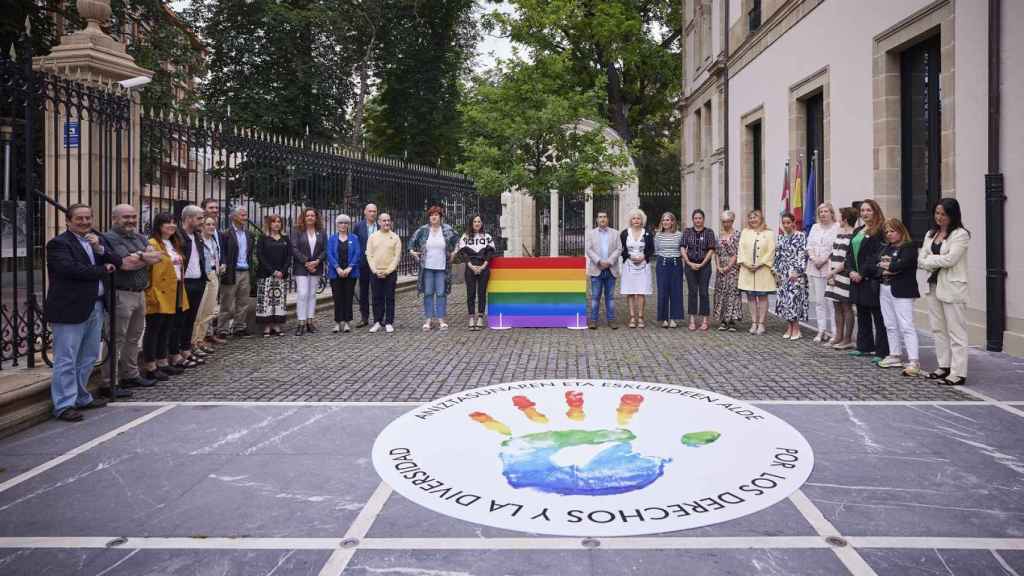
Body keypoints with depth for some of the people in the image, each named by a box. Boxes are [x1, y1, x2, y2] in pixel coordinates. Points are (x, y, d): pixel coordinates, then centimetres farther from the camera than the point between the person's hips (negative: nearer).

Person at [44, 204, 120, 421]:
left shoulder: (99, 240, 15)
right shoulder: (59, 243, -7)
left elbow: (117, 262, 5)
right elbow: (70, 269, -21)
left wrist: (100, 248, -12)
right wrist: (102, 270, -9)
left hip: (96, 307, 8)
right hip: (70, 309, -8)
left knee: (89, 357, 16)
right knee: (66, 360, -4)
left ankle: (81, 398, 28)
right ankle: (64, 405, 1)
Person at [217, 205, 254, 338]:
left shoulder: (249, 234, 13)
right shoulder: (226, 234, -7)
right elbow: (221, 254, -8)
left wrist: (251, 268, 8)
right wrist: (224, 268, -15)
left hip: (245, 272, 6)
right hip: (232, 273, -6)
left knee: (243, 303, 11)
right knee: (227, 304, 0)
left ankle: (239, 327, 21)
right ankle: (223, 330, 6)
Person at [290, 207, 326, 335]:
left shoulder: (321, 234, 10)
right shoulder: (297, 232, 2)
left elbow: (325, 250, 5)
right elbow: (294, 249, -7)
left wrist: (317, 261, -12)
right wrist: (306, 262, -15)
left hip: (316, 268, 3)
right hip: (301, 268, -3)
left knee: (312, 294, 6)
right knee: (302, 294, -10)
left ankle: (310, 321, 11)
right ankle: (301, 322, -7)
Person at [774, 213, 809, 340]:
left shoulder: (801, 236, -5)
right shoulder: (781, 238, 13)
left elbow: (803, 255, -11)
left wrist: (797, 271, -17)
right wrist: (777, 272, 9)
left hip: (795, 272, -6)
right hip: (784, 273, 6)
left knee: (794, 298, -10)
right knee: (784, 298, 4)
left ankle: (796, 329, -2)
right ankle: (790, 327, 12)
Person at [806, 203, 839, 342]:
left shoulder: (837, 228, -3)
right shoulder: (815, 227, 18)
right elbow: (809, 245, 12)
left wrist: (824, 260, -15)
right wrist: (814, 258, -5)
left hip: (830, 268, -6)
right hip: (814, 268, 6)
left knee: (830, 300, -6)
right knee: (818, 300, 6)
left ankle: (832, 331, -1)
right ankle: (821, 330, 11)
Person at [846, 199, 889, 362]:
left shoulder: (880, 231, -9)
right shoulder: (857, 231, 16)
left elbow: (876, 256, -16)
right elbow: (850, 253, 14)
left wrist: (862, 273, -16)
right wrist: (851, 271, -2)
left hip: (872, 280, -8)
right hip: (857, 279, 8)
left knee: (878, 316, -5)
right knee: (862, 315, 15)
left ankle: (882, 352, -2)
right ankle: (865, 347, 25)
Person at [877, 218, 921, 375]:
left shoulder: (909, 247, -7)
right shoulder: (885, 247, 16)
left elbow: (902, 264, -22)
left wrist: (887, 266, -5)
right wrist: (891, 268, -12)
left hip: (902, 291, -8)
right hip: (884, 290, 8)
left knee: (906, 326, -11)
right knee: (890, 325, 13)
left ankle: (914, 361, -13)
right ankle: (895, 356, 23)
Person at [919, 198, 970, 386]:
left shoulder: (961, 234, -8)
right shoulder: (931, 234, 14)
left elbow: (950, 259, -18)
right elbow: (921, 259, 6)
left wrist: (930, 260, -5)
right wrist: (938, 263, -12)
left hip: (952, 287, -7)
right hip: (933, 285, 7)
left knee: (956, 331, -4)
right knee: (938, 328, 12)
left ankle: (958, 373, -3)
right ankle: (944, 366, 22)